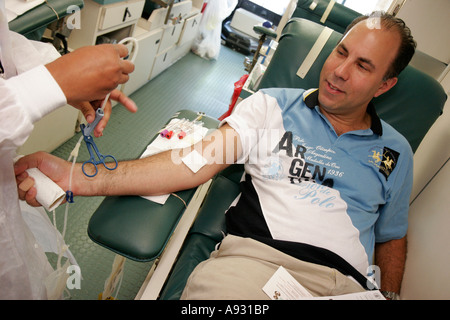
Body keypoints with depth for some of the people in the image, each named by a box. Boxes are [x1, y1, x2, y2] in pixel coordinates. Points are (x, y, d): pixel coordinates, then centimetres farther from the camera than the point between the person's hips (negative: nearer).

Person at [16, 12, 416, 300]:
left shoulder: (395, 153, 14)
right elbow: (199, 159, -6)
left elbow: (391, 237, 24)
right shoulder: (273, 105, 6)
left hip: (343, 281, 3)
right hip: (254, 255, -1)